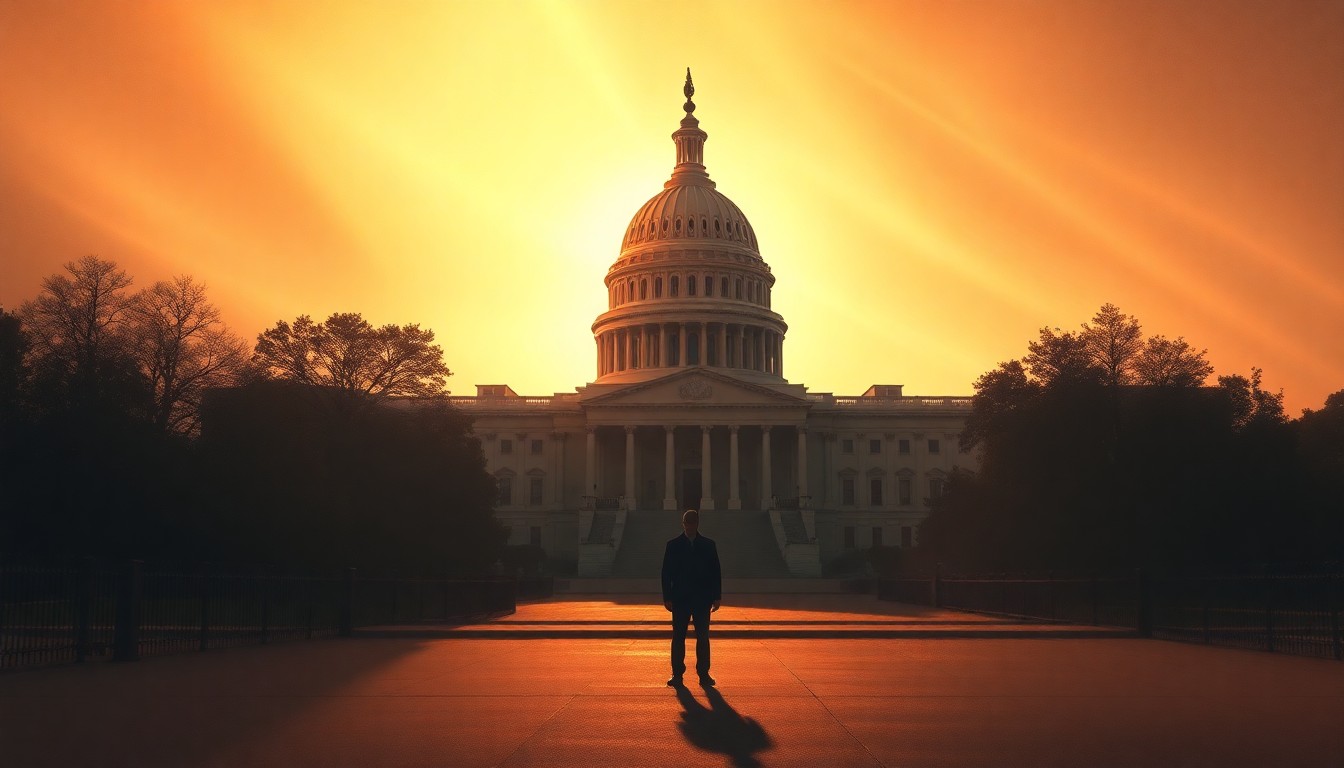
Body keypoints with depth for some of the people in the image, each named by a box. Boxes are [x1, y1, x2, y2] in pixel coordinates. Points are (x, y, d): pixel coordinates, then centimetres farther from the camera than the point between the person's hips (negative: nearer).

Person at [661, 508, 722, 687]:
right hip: (680, 599, -1)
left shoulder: (708, 545, 6)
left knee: (703, 637, 1)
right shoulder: (673, 545, 4)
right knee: (678, 637, 0)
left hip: (702, 599, 1)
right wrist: (667, 597, -4)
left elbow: (716, 572, 6)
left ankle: (703, 674, 6)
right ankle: (677, 674, 4)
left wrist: (717, 597, 0)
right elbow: (667, 573, 2)